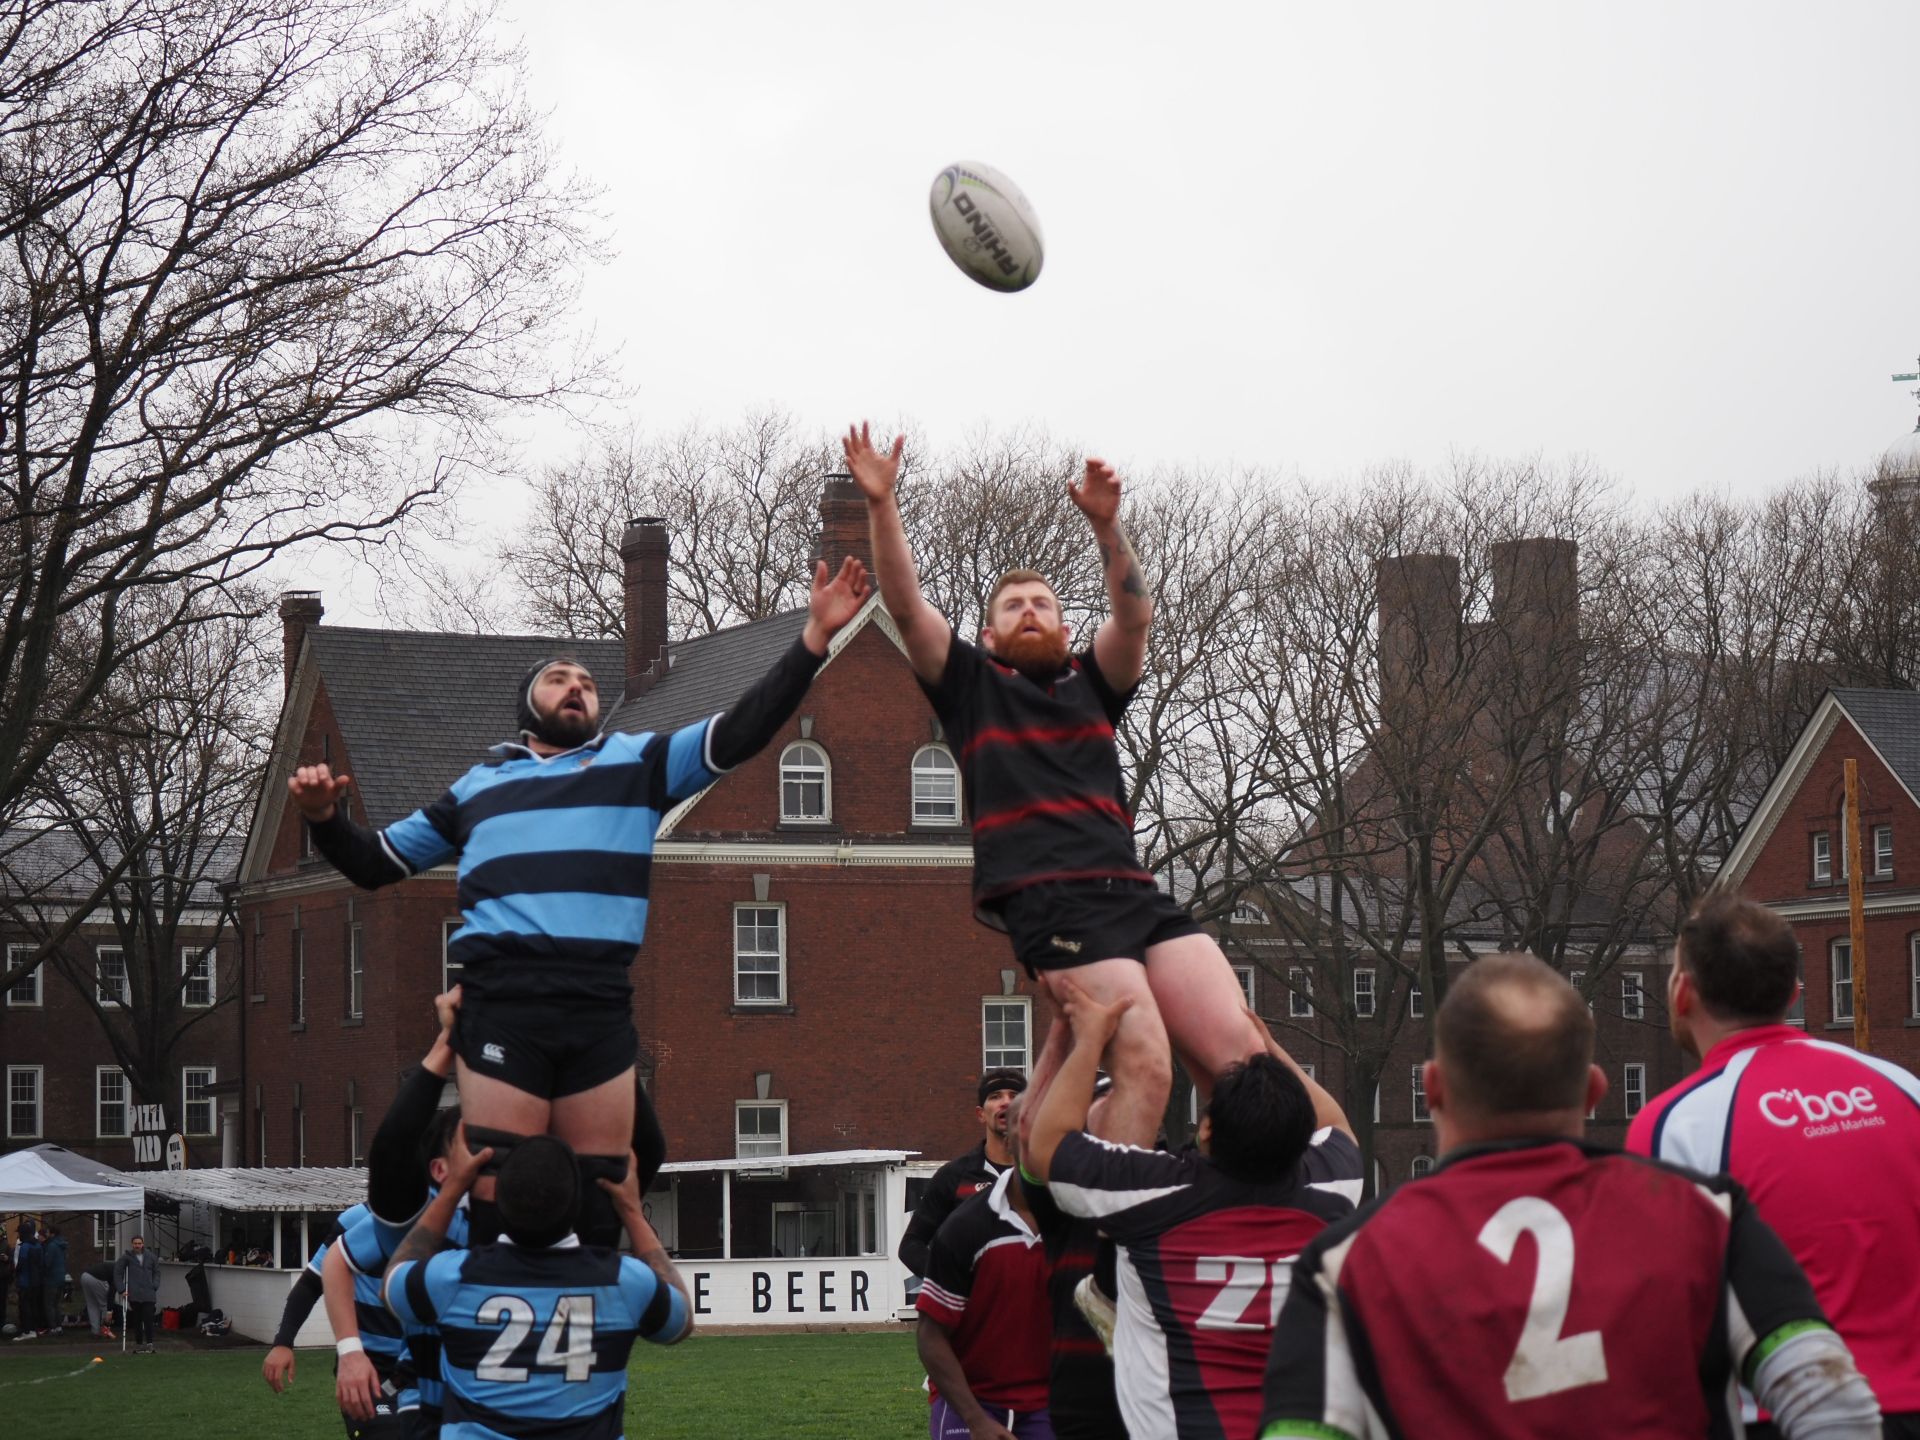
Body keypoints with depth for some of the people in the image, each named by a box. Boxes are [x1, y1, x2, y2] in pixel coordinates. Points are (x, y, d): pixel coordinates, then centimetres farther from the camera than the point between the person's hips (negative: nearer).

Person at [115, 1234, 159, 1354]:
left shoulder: (150, 1256, 8)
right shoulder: (127, 1257, 1)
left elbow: (156, 1272, 19)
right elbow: (117, 1273, 4)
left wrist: (155, 1286, 6)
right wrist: (121, 1289, -2)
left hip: (148, 1294, 1)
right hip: (134, 1294, -1)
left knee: (148, 1319, -8)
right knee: (137, 1320, 5)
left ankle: (149, 1344, -7)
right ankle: (138, 1345, 14)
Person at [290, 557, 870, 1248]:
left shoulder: (638, 763, 20)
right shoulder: (479, 785, 25)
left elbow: (740, 734, 9)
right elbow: (376, 864, 31)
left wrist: (814, 640, -2)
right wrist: (326, 819, 10)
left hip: (601, 1009, 0)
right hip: (500, 1006, 0)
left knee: (600, 1210, -1)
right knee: (498, 1205, -9)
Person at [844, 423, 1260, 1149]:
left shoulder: (1092, 684, 26)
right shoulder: (972, 684, 18)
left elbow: (1134, 617, 8)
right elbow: (906, 607, 5)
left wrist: (1106, 525, -7)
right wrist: (880, 504, -6)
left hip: (1134, 892, 5)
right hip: (1050, 899, -5)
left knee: (1241, 1057, -10)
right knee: (1145, 1068, -21)